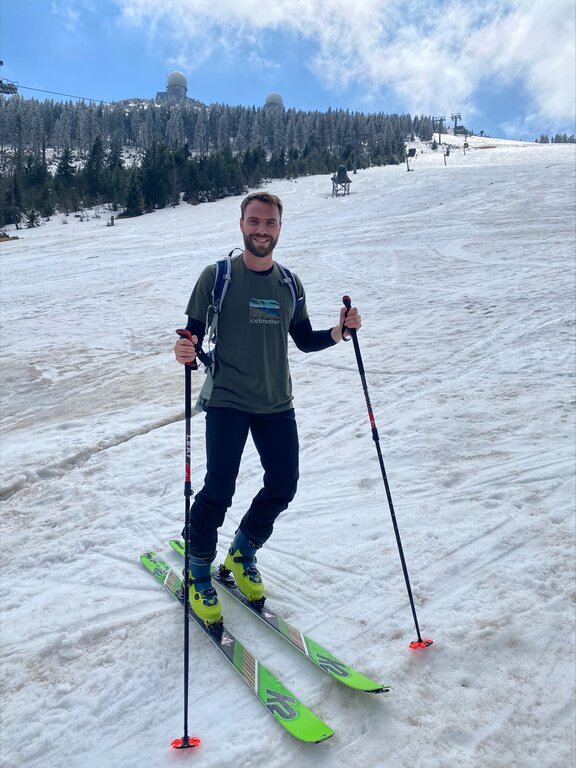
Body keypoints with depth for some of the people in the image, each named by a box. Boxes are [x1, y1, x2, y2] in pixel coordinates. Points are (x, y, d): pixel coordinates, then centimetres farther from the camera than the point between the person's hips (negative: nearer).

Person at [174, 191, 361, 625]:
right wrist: (186, 351, -28)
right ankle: (198, 573, 16)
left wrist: (339, 332, -2)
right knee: (219, 490, -10)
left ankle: (242, 554, 32)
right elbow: (195, 335, -6)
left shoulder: (290, 285, 9)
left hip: (277, 404, 5)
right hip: (227, 400, -5)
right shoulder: (217, 276, -4)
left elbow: (305, 341, 16)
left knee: (283, 486, 6)